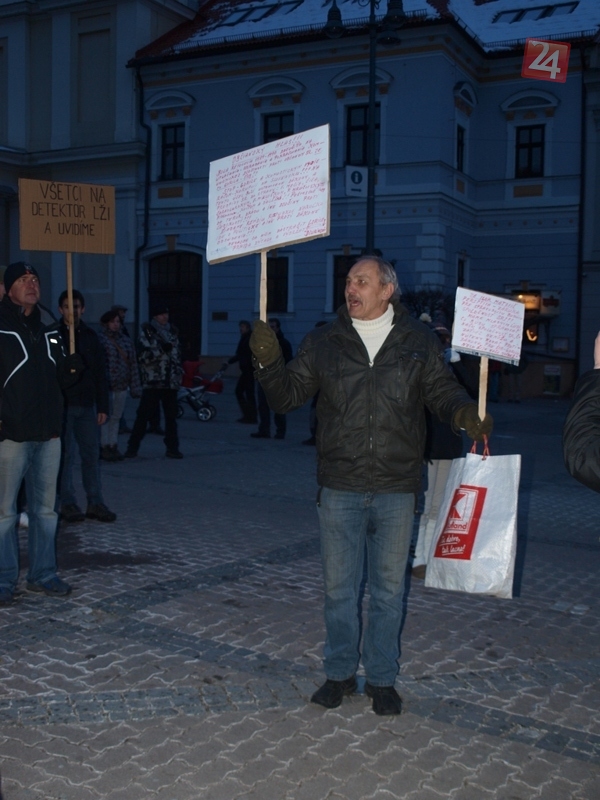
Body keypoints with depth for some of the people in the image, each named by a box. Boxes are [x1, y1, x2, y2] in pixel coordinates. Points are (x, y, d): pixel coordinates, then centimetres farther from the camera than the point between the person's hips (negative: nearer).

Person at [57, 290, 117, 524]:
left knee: (91, 454, 5)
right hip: (62, 405, -3)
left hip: (86, 405, 4)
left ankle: (95, 503, 10)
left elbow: (100, 374, 10)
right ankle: (67, 503, 7)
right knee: (65, 456, 0)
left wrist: (102, 406, 5)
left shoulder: (90, 336, 10)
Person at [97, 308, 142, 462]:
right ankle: (104, 447, 4)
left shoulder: (126, 341, 15)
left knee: (116, 417, 10)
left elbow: (133, 364, 14)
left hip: (121, 386, 5)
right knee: (106, 416, -4)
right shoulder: (99, 339, -4)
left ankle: (113, 446, 17)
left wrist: (135, 386, 9)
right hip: (105, 385, -5)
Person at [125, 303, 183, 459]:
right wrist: (160, 349, -22)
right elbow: (142, 356, -12)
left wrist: (178, 375, 15)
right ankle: (132, 447, 5)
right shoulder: (147, 332, -3)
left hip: (171, 382, 5)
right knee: (143, 415, -3)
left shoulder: (172, 331, 14)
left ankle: (172, 448, 14)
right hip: (152, 382, -5)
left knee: (171, 416, 7)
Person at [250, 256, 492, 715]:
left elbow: (442, 392, 6)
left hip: (396, 489, -1)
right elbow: (288, 396, 5)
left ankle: (382, 679, 26)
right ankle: (340, 673, 27)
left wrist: (467, 414, -15)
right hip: (340, 489, 1)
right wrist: (269, 363, -13)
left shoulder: (419, 342, 2)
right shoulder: (323, 342, 4)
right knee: (339, 587, 10)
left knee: (389, 588, 11)